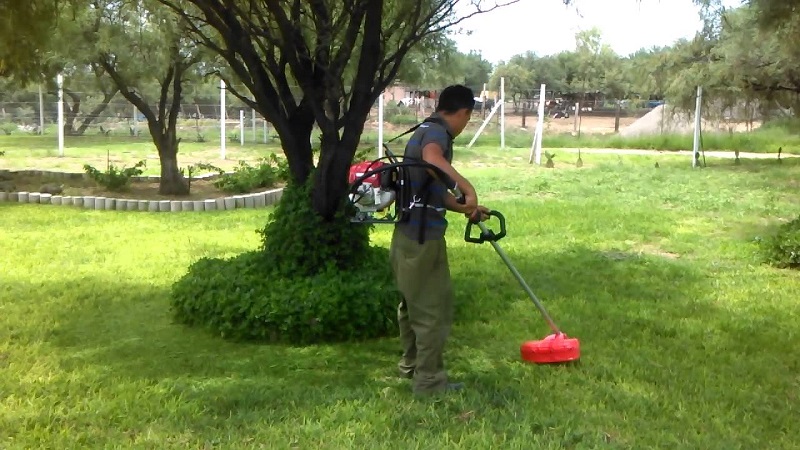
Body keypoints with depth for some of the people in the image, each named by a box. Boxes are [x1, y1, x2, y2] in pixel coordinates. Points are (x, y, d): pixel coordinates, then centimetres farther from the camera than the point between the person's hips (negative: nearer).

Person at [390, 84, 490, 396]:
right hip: (423, 237, -10)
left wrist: (467, 209, 25)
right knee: (434, 308, 0)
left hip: (408, 234, 10)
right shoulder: (437, 131, -13)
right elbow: (432, 158, -40)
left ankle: (411, 363, 39)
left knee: (413, 302, 23)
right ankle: (429, 380, 9)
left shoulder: (425, 131, 18)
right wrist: (468, 188, -40)